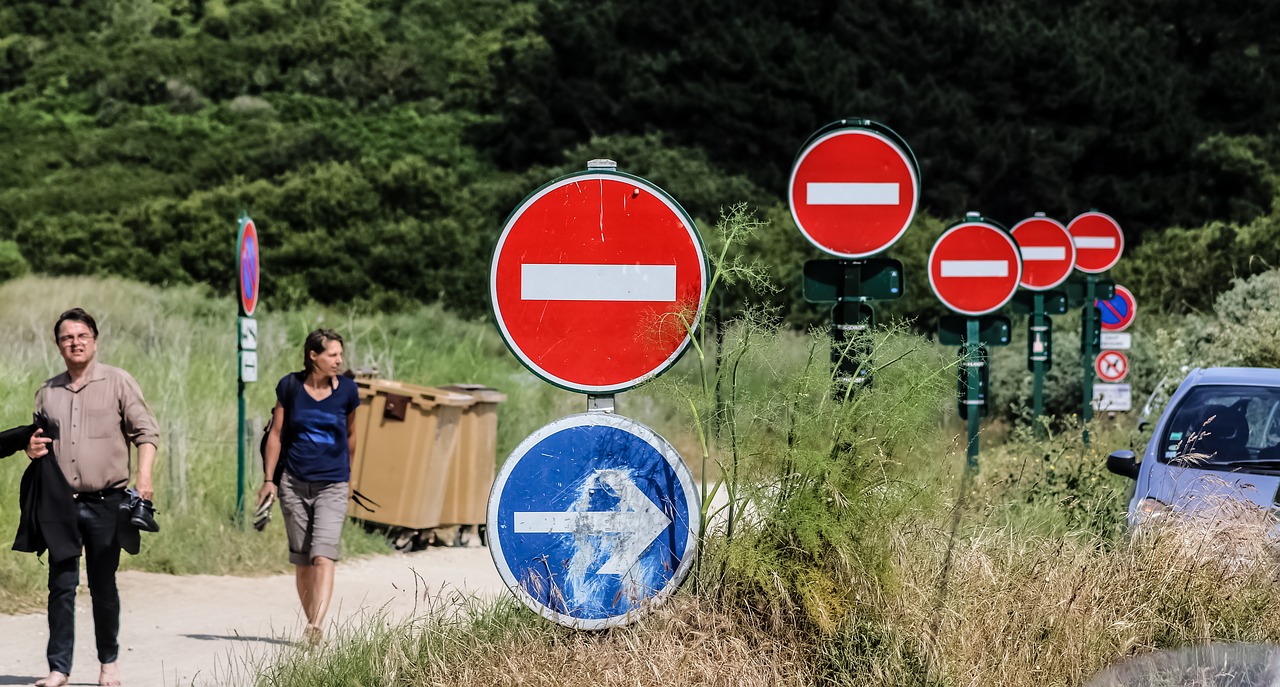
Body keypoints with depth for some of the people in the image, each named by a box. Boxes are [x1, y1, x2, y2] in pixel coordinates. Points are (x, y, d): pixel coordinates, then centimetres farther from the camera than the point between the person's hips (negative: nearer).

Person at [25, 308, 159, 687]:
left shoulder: (118, 382, 2)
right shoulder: (47, 392, 13)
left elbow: (145, 432, -1)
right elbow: (38, 438, 25)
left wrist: (144, 477, -15)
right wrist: (32, 450, 1)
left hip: (106, 502, -3)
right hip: (61, 503, 3)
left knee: (103, 585, 4)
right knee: (61, 585, -2)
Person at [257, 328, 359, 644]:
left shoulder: (347, 390, 1)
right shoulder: (290, 387, -1)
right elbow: (276, 434, 5)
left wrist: (348, 478, 23)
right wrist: (269, 479, 2)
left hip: (332, 487, -1)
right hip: (294, 484, 1)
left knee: (323, 556, -17)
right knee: (302, 561, 5)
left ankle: (317, 625, -27)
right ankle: (311, 622, 17)